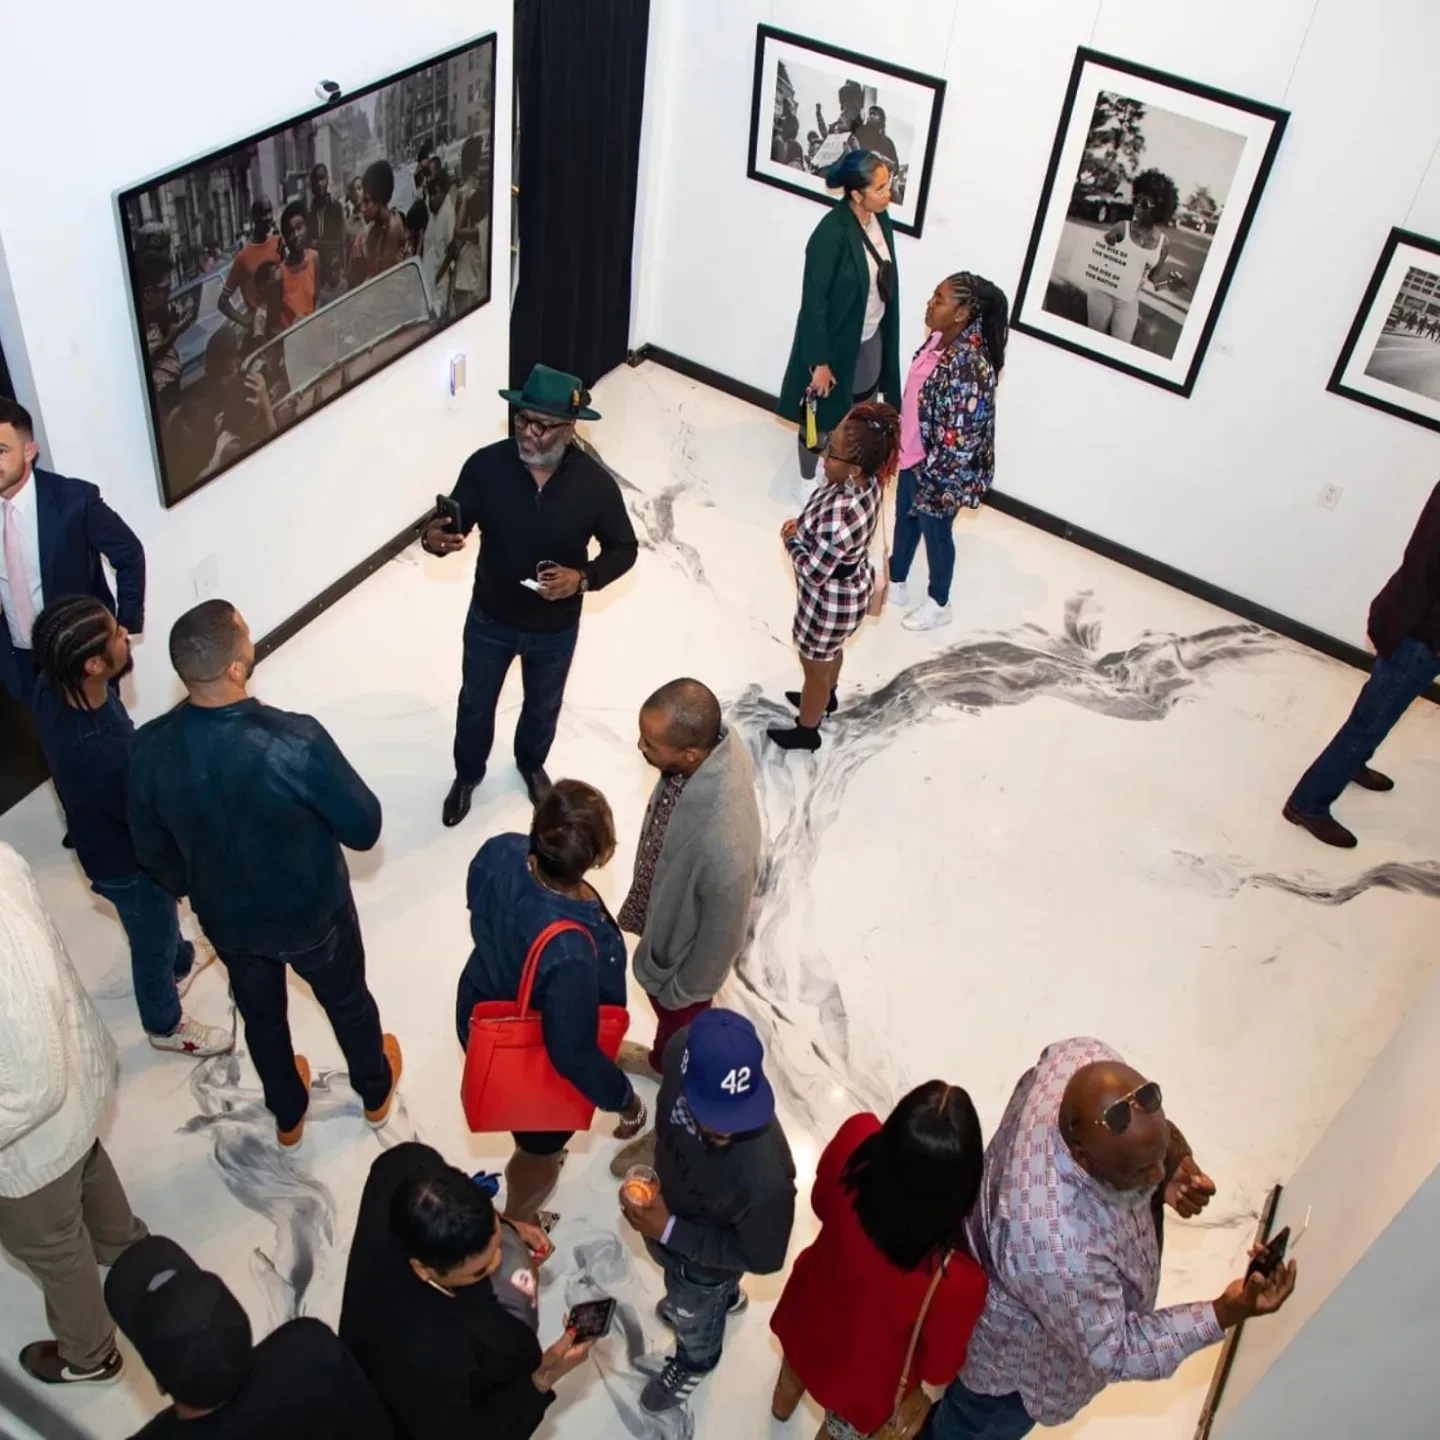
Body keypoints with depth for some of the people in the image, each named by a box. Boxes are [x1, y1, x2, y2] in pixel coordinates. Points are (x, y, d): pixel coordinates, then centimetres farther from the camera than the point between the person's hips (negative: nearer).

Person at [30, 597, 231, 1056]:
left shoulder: (52, 687, -24)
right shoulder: (103, 755, -47)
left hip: (101, 835, 7)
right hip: (127, 861, -7)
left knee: (162, 918, 36)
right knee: (153, 942, 24)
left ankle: (182, 962, 66)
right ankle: (165, 1026, 52)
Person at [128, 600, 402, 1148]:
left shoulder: (150, 749, -24)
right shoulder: (296, 741, -37)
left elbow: (152, 851, -5)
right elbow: (364, 829, -23)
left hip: (227, 919, 3)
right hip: (313, 913, -3)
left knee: (261, 1015, 30)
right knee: (348, 1002, 28)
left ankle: (287, 1115, 56)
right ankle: (376, 1092, 55)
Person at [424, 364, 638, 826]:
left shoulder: (595, 483, -23)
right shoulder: (486, 465, -22)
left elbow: (624, 549, -10)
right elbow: (455, 526, -10)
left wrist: (583, 577, -27)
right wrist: (434, 538, -34)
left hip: (555, 629, 0)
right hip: (490, 620, 0)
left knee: (543, 707, 26)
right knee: (476, 703, 23)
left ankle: (531, 764, 59)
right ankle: (467, 774, 53)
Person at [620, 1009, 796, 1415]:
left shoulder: (765, 1173, -49)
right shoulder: (682, 1051, -35)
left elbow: (764, 1257, -26)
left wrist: (670, 1231, -28)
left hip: (705, 1260, -5)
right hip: (666, 1207, 5)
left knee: (693, 1317, 30)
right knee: (671, 1272, 38)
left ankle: (695, 1363, 66)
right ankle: (724, 1297, 72)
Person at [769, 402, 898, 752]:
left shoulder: (839, 517, -43)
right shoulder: (867, 481, -16)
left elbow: (813, 573, -30)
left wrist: (792, 540, -14)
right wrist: (803, 526, -10)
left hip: (829, 603, -8)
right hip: (851, 586, 8)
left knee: (815, 667, 21)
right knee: (831, 651, 36)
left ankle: (806, 732, 47)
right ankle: (825, 697, 64)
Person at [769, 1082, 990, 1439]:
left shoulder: (854, 1143, -36)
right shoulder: (956, 1275, -44)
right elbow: (941, 1362, -20)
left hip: (809, 1318, 4)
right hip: (865, 1376, -3)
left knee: (801, 1354, 40)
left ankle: (784, 1399, 72)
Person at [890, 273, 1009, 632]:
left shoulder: (970, 367, -34)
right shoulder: (940, 339, -6)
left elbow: (959, 437, -28)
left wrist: (932, 479, -21)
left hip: (939, 472, -8)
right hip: (912, 456, 8)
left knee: (935, 533, 13)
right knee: (904, 518, 25)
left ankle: (939, 604, 37)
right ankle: (896, 584, 48)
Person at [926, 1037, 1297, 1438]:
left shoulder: (1083, 1059, -32)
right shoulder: (1058, 1247, -49)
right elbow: (1111, 1352, -29)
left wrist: (1169, 1155, -23)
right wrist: (1225, 1314, -35)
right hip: (1014, 1359, -7)